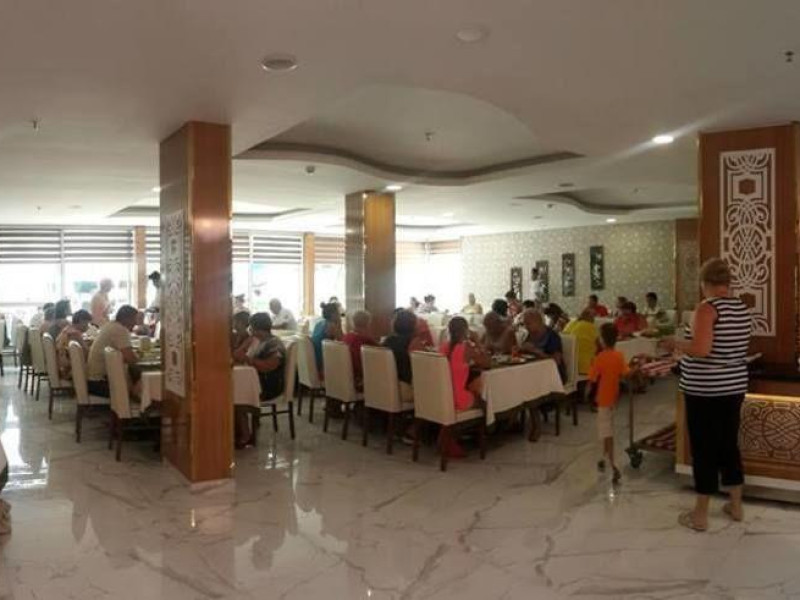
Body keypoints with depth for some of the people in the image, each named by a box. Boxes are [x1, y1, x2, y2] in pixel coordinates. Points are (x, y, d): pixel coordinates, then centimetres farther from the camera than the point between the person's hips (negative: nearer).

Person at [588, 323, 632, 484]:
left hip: (603, 398, -6)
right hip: (613, 397, 6)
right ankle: (605, 459, 36)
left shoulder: (600, 358, -19)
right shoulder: (619, 356, -4)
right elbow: (625, 374, -8)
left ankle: (613, 466, -12)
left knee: (606, 432, -4)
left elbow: (592, 379, -16)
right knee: (608, 428, 21)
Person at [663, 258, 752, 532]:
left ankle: (700, 515, 11)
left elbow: (701, 349, -27)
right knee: (729, 445, 18)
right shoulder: (743, 308, 6)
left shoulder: (707, 307, -18)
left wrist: (675, 343, -10)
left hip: (704, 390, -7)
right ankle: (736, 505, 31)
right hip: (734, 387, 7)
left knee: (704, 449, 2)